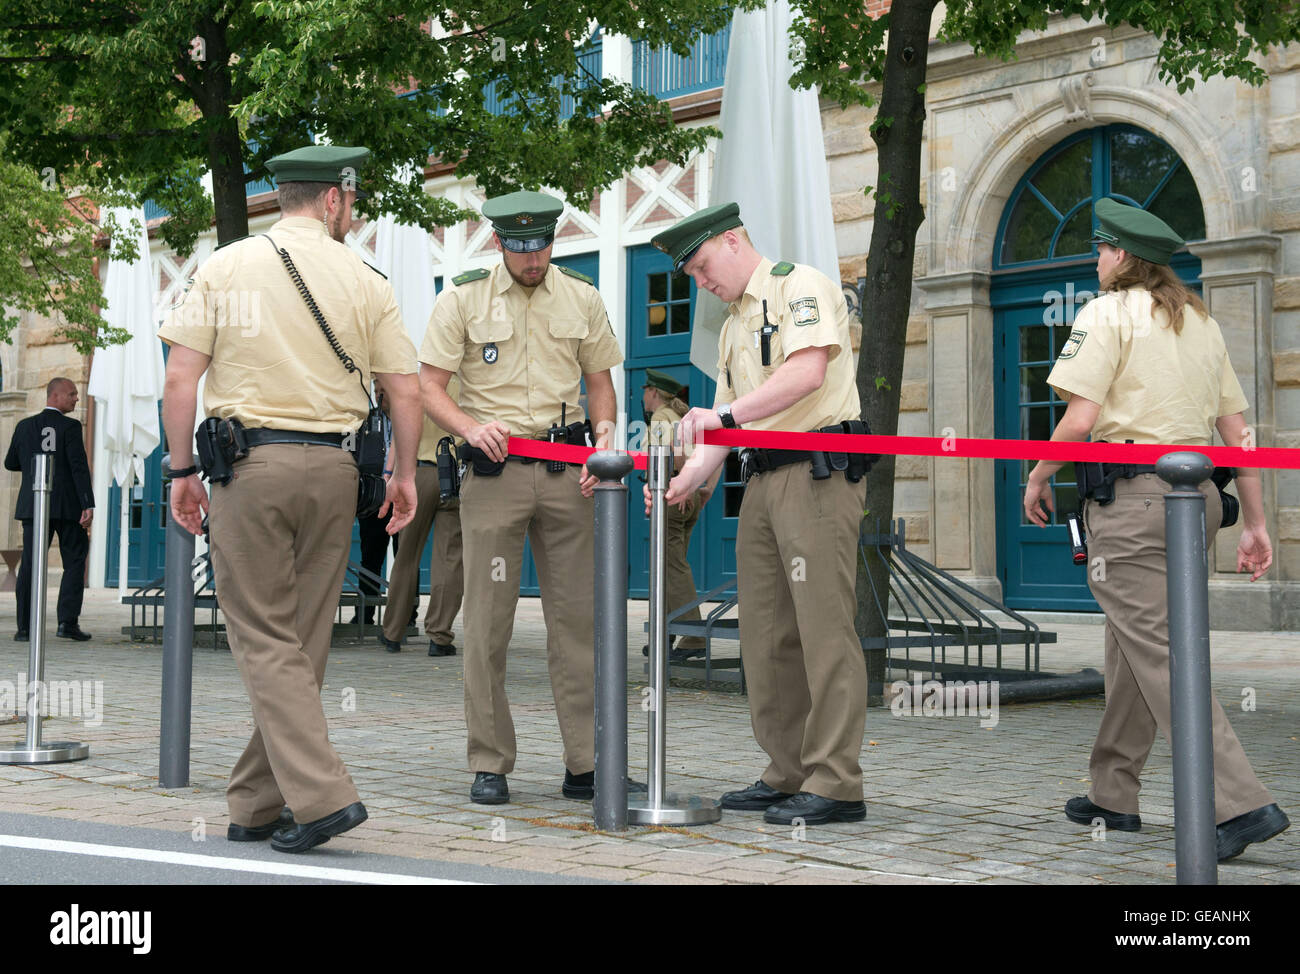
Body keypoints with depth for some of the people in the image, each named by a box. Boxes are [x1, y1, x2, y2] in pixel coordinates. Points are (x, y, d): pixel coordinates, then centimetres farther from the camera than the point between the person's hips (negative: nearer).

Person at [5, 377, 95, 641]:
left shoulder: (24, 426, 9)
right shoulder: (70, 427, -6)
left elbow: (10, 463, 17)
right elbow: (79, 467, -14)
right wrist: (89, 505, -17)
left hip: (33, 506, 4)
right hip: (67, 506, -4)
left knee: (30, 564, 4)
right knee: (74, 563, 5)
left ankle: (25, 626, -2)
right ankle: (68, 621, -5)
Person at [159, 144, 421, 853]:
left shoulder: (225, 267, 2)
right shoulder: (365, 280, 5)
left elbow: (180, 378, -3)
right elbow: (405, 391, 4)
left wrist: (182, 469, 6)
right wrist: (403, 475, 17)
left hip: (250, 462, -2)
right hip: (332, 468, 2)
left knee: (264, 639, 0)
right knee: (301, 641, 9)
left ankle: (322, 793, -12)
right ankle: (256, 806, 17)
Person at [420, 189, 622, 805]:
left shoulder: (581, 297, 10)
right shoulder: (463, 298, 2)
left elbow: (600, 381, 15)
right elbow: (428, 387, 0)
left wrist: (603, 438, -4)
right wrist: (471, 427, -19)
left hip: (566, 469, 2)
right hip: (493, 466, -2)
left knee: (578, 615, 1)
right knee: (488, 620, -1)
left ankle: (586, 763, 6)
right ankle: (489, 765, 7)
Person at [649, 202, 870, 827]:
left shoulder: (800, 286, -2)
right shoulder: (733, 324, 25)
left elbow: (808, 372, -19)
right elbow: (725, 420, 21)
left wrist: (723, 415, -21)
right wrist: (687, 480, 5)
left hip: (819, 471, -9)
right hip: (762, 478, 9)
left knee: (822, 627, -10)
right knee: (767, 632, 7)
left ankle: (835, 785, -8)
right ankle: (788, 773, 15)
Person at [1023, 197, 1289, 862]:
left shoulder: (1108, 311, -2)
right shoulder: (1201, 320, 19)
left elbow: (1080, 417, -13)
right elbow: (1236, 428, 15)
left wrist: (1038, 478, 2)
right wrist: (1255, 521, 16)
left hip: (1132, 493, -8)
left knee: (1157, 650, -9)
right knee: (1130, 643, 17)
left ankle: (1240, 803, -16)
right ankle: (1113, 795, 24)